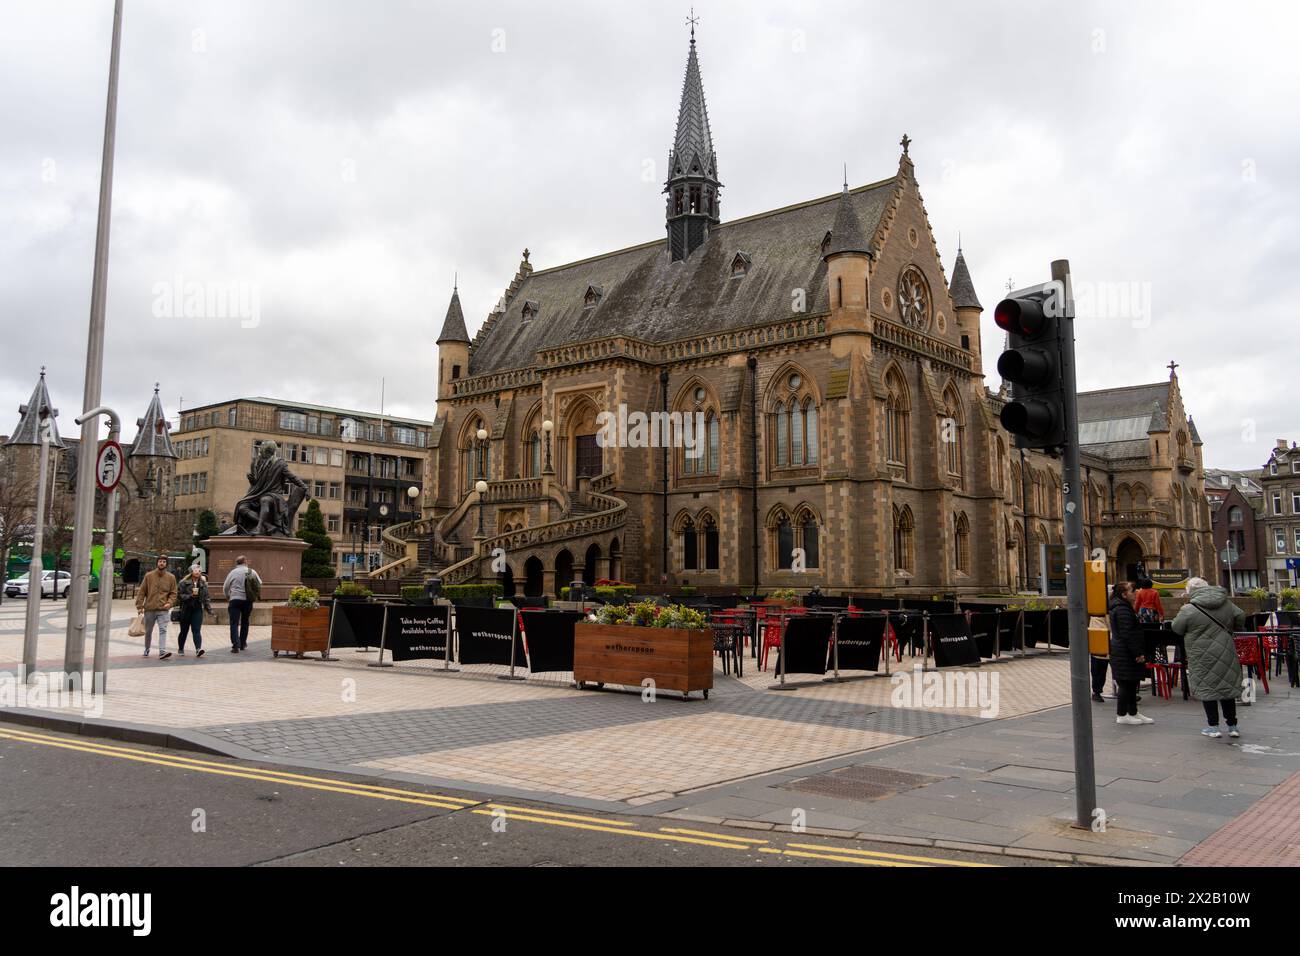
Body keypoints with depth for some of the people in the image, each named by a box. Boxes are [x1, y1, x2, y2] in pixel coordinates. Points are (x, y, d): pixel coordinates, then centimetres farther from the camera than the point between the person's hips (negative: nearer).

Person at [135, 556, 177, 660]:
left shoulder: (171, 577, 4)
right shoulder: (149, 576, 3)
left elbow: (173, 593, 8)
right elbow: (141, 591, 4)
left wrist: (169, 602, -9)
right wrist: (140, 605, -3)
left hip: (163, 610, -1)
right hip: (149, 609, 1)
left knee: (163, 630, -14)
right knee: (148, 631, 15)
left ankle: (162, 651, -21)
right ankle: (146, 649, 34)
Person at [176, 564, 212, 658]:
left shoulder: (203, 583, 8)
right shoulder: (184, 582, -4)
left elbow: (206, 597, 13)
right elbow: (179, 595, -8)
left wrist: (209, 609, 8)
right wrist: (190, 595, -19)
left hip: (198, 609, 2)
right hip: (186, 609, -2)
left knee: (197, 630, -9)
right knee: (184, 631, 10)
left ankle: (198, 649, -19)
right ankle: (180, 649, 27)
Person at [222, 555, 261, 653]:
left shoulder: (233, 572, 0)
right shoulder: (252, 572, 2)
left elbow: (225, 587, 5)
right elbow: (259, 584, 8)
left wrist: (227, 597, 25)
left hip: (235, 599, -2)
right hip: (248, 600, 2)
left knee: (234, 623, -1)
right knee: (245, 622, 18)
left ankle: (236, 645, -13)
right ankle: (243, 644, 24)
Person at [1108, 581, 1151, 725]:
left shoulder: (1120, 608, 17)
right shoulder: (1122, 610, -18)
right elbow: (1127, 634, -22)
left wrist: (1138, 652, 22)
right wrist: (1138, 653, -20)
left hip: (1121, 652, 11)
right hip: (1125, 654, -11)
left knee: (1131, 684, 15)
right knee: (1126, 684, -4)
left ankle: (1133, 713, 22)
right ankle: (1122, 715, 3)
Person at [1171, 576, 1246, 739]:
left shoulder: (1188, 610, -13)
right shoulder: (1226, 604, 4)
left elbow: (1177, 629, -4)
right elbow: (1241, 617, 11)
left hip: (1203, 657, -5)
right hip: (1226, 654, 5)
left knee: (1207, 688, 4)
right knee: (1227, 687, 14)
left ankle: (1213, 726, 7)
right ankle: (1232, 726, 19)